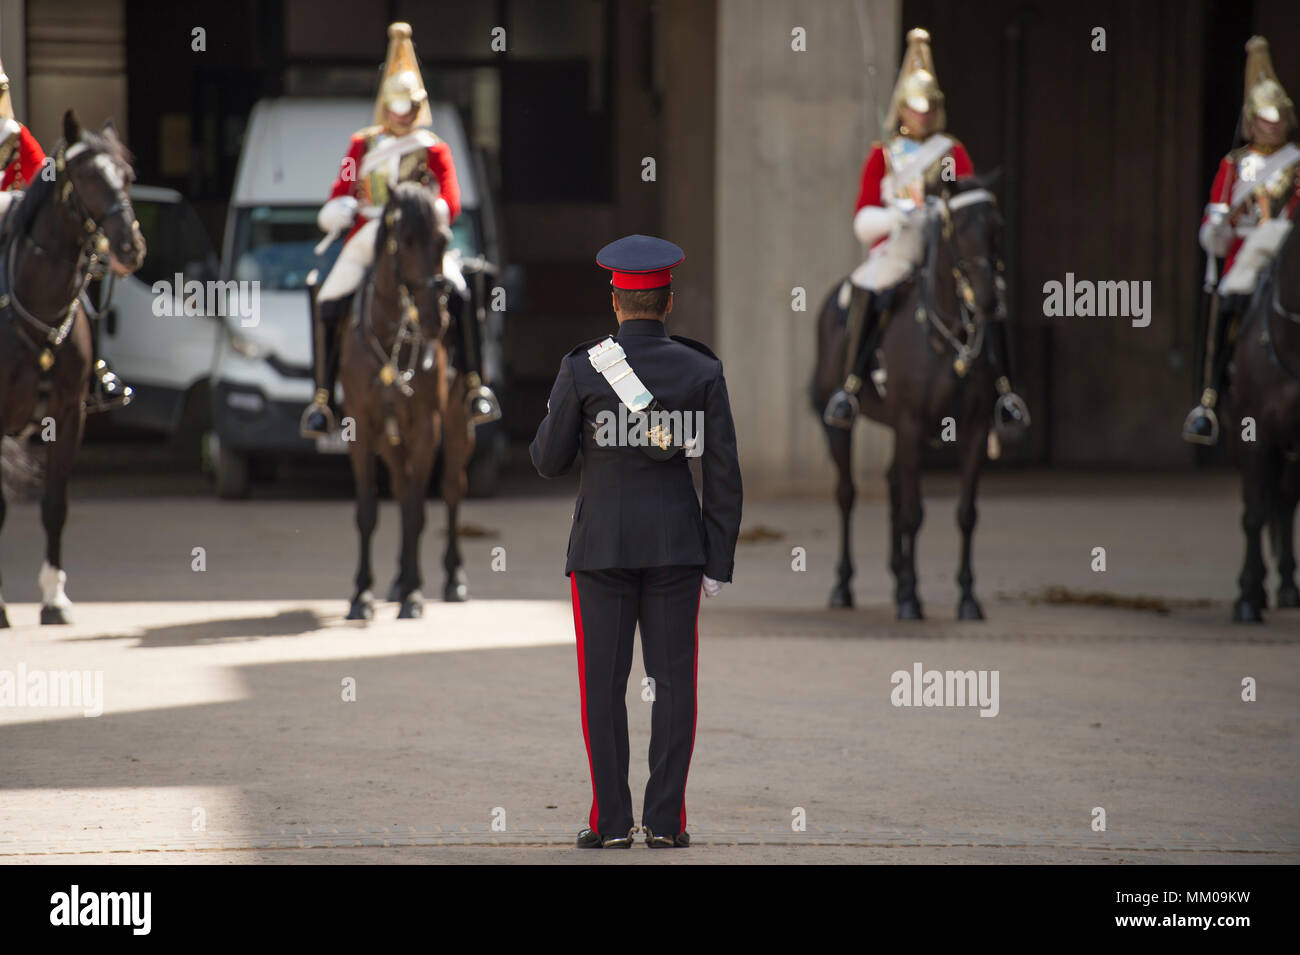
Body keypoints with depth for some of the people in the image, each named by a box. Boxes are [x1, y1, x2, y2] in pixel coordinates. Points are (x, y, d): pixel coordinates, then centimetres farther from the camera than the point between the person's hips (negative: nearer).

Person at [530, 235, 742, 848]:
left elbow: (548, 462, 0)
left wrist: (555, 422, 22)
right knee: (673, 682, 5)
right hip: (677, 544, 1)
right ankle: (665, 822, 2)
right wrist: (719, 563, 3)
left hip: (602, 544, -1)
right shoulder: (703, 371, -2)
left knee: (603, 684, 4)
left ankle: (611, 822, 2)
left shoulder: (582, 369, -7)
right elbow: (723, 475, -2)